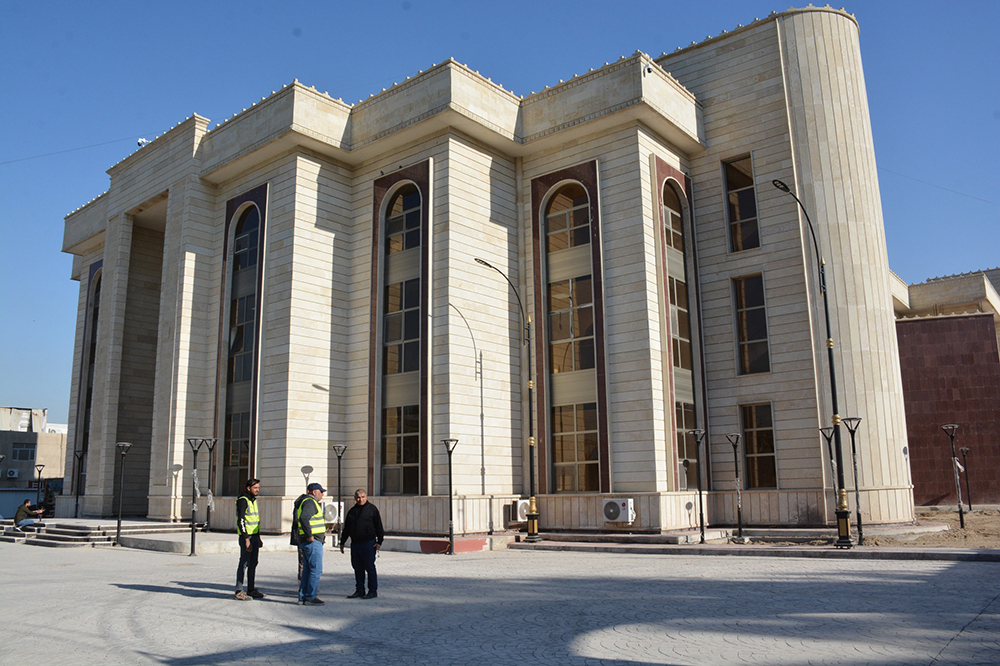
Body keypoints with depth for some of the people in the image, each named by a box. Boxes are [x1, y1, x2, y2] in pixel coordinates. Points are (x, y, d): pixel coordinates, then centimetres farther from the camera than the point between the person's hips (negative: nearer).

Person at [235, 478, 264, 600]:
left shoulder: (253, 500, 15)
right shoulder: (243, 500, -13)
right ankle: (239, 591, 3)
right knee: (244, 563, -4)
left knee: (253, 564, 12)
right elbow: (241, 520, -18)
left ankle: (251, 589, 20)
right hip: (246, 536, -9)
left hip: (254, 536, 9)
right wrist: (247, 539, -22)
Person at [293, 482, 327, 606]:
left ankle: (302, 596, 17)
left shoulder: (303, 501, 20)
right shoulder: (310, 502, -13)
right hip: (313, 541, -11)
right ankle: (310, 597, -4)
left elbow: (296, 522, 24)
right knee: (316, 569, -6)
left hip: (303, 541, 11)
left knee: (307, 569, 14)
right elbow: (303, 518, -29)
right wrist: (310, 535, -24)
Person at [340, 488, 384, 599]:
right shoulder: (352, 511, 14)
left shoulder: (372, 509, -1)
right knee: (357, 568, 9)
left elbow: (379, 526, -2)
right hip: (355, 544, 5)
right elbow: (346, 529, 21)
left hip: (368, 543, -5)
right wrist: (342, 542, 20)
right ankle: (359, 590, 19)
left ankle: (373, 591, 5)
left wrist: (379, 541, -8)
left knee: (369, 567, -2)